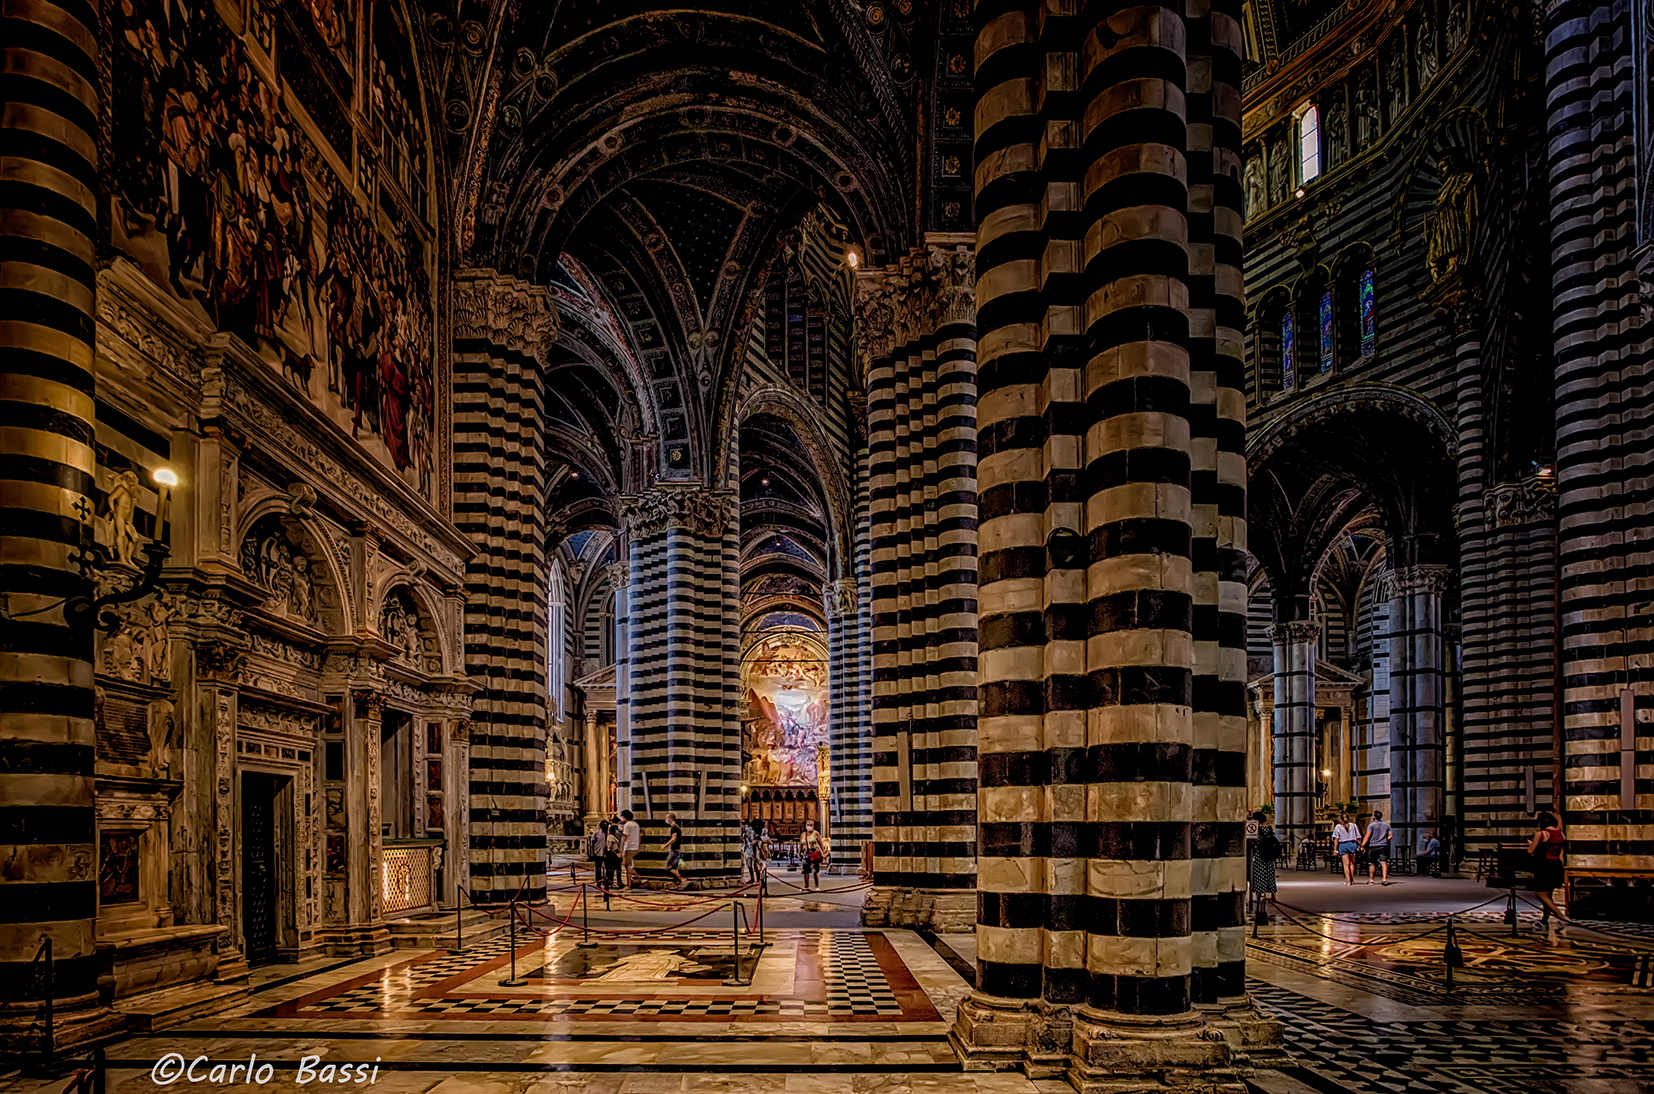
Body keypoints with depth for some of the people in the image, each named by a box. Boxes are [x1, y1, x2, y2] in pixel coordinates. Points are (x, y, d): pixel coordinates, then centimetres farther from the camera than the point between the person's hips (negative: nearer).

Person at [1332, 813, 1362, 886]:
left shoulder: (1338, 827, 4)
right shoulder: (1353, 825, 10)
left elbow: (1336, 839, -4)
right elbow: (1358, 837, 7)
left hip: (1343, 845, -2)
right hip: (1353, 844, 2)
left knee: (1346, 864, 2)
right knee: (1352, 863, 15)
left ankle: (1348, 881, -2)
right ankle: (1352, 879, 20)